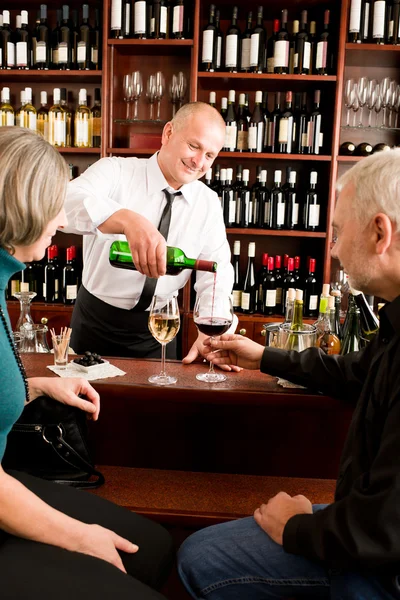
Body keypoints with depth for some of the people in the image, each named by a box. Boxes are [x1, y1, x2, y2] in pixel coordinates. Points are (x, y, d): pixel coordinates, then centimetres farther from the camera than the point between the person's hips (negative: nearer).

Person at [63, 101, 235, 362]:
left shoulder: (209, 203, -2)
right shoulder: (116, 171, -13)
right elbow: (65, 202, -33)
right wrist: (128, 219, -51)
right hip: (96, 323, -2)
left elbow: (216, 272, -9)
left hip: (158, 331, 3)